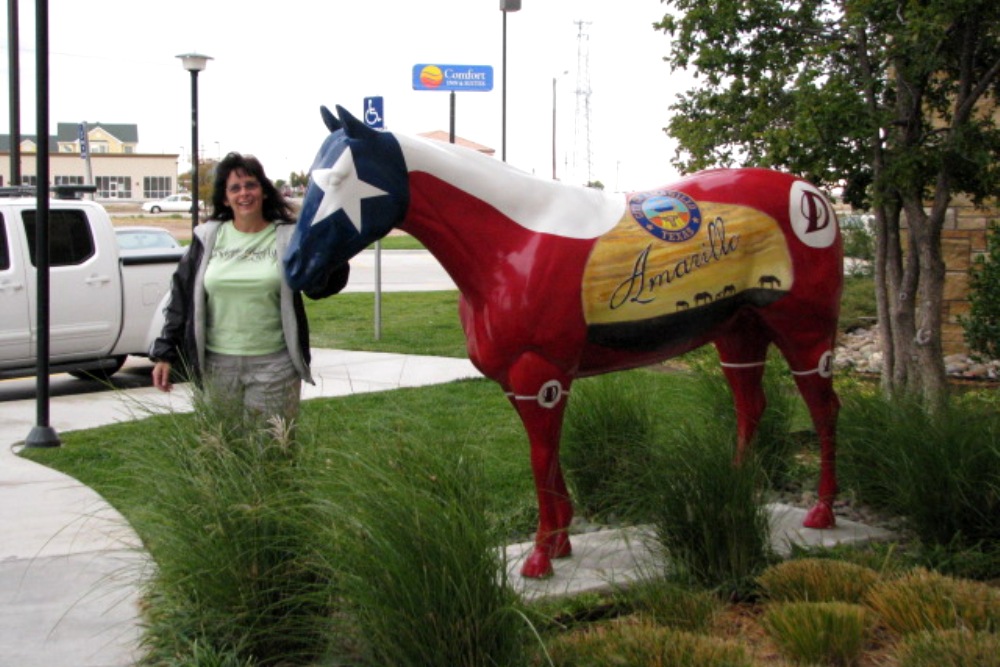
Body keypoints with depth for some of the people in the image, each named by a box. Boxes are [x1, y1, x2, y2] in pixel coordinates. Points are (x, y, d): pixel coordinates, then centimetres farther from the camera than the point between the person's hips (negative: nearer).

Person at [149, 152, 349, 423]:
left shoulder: (287, 237, 1)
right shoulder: (208, 238, 7)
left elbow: (320, 287, -7)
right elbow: (181, 297, 9)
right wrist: (164, 353, 5)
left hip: (274, 364, -2)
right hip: (217, 365, 2)